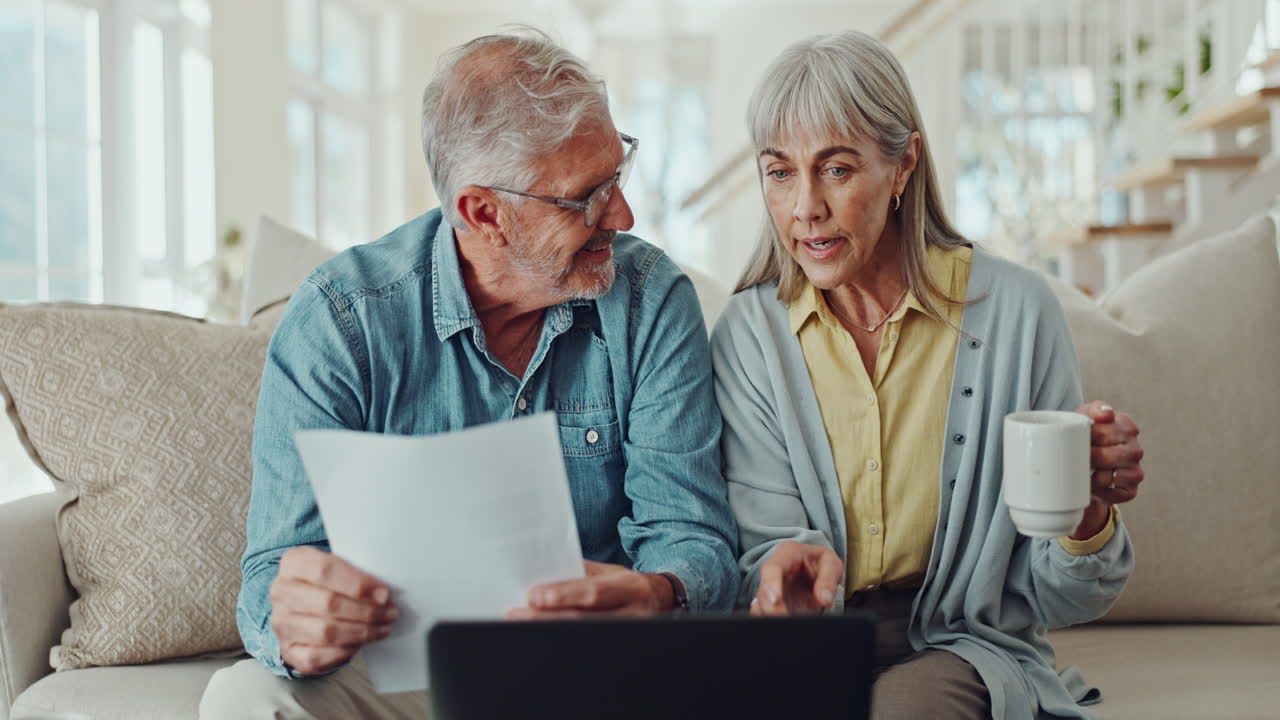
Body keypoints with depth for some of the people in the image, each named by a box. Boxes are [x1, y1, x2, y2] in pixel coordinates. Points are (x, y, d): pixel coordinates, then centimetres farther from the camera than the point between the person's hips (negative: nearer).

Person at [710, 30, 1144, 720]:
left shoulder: (1014, 308, -4)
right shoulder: (749, 332, 0)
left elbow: (1058, 601, -1)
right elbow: (765, 550, -4)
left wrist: (1087, 513, -22)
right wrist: (794, 569, -27)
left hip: (965, 648, -1)